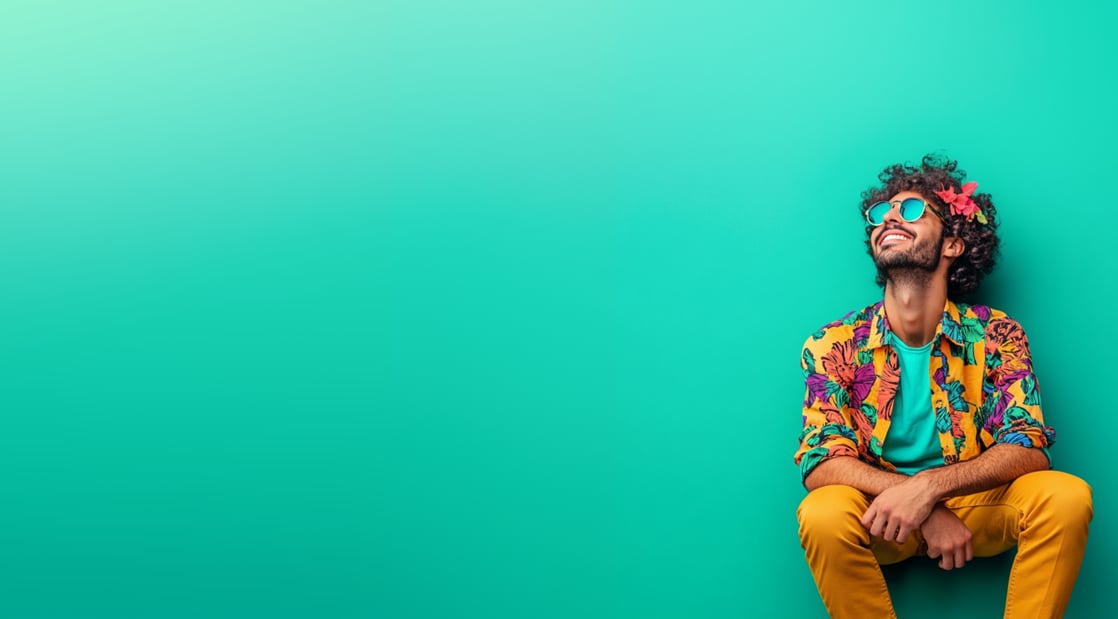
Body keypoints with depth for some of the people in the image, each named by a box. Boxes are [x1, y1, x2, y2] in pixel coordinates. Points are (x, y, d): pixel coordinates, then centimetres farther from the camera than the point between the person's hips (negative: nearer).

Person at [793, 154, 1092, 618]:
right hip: (880, 516, 0)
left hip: (977, 506, 1)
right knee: (823, 513, -33)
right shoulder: (834, 346, -6)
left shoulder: (996, 336, -6)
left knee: (1066, 496, -27)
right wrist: (927, 512, -27)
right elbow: (820, 464, -13)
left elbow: (1028, 451, -15)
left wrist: (930, 487, -33)